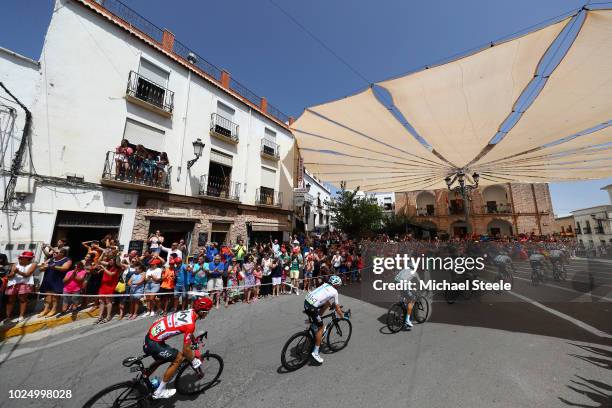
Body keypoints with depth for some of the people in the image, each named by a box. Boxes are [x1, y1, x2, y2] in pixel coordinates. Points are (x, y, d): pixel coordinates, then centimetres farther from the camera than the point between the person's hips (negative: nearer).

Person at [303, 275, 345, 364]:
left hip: (306, 301, 8)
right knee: (320, 328, 8)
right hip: (312, 307, -8)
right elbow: (337, 307, 8)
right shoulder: (334, 292, -1)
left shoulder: (325, 285, 18)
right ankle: (315, 352, 12)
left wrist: (335, 306, 46)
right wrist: (342, 316, 26)